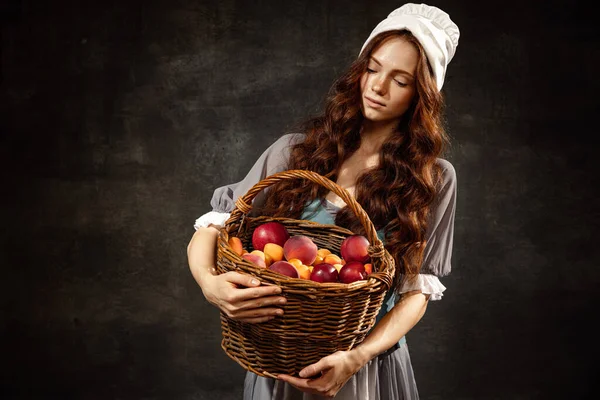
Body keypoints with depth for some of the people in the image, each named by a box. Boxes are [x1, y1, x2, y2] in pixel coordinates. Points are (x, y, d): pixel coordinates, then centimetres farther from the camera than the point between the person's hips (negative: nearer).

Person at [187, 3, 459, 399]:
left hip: (371, 365, -1)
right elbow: (213, 226, -5)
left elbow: (418, 288, -8)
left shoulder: (434, 179, -6)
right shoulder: (295, 151, -5)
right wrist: (208, 281, -27)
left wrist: (357, 356, -23)